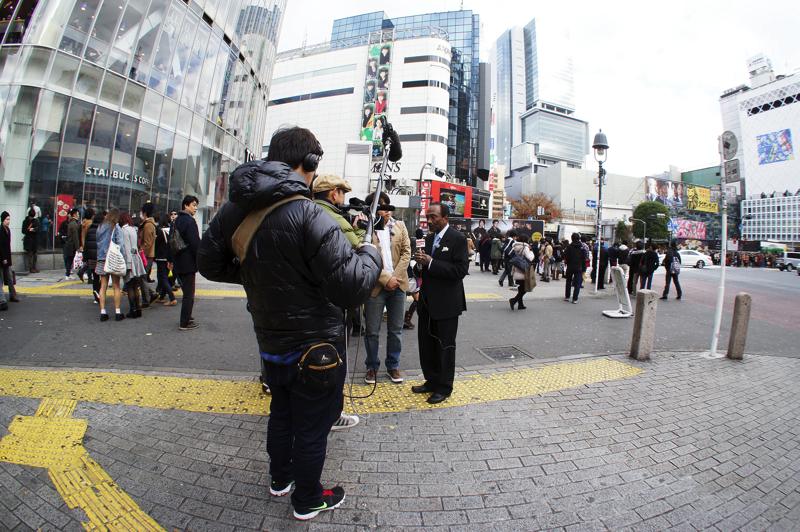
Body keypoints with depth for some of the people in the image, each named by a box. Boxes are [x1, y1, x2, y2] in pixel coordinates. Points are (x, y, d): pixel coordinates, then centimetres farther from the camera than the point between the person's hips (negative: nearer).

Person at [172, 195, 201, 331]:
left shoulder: (176, 221, 15)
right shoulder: (189, 221, -15)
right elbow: (195, 243, -19)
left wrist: (172, 260, 22)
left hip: (178, 262, 9)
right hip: (188, 263, -9)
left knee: (186, 291, 19)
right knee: (189, 293, -3)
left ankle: (186, 318, 26)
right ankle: (184, 323, 2)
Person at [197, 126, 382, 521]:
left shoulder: (233, 210, -2)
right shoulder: (307, 214, -26)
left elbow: (209, 263, 10)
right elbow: (351, 288, -30)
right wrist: (370, 253, -12)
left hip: (270, 340, 7)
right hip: (316, 345, -7)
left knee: (281, 412, 28)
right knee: (311, 426, 15)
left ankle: (280, 478, 51)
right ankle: (308, 500, 38)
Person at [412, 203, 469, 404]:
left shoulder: (458, 239, -11)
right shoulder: (429, 238, 11)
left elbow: (461, 270, -20)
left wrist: (431, 263, -22)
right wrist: (421, 263, -7)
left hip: (446, 303, -7)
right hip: (427, 301, 7)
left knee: (445, 346, 6)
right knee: (426, 343, 14)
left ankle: (444, 387, 23)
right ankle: (431, 381, 32)